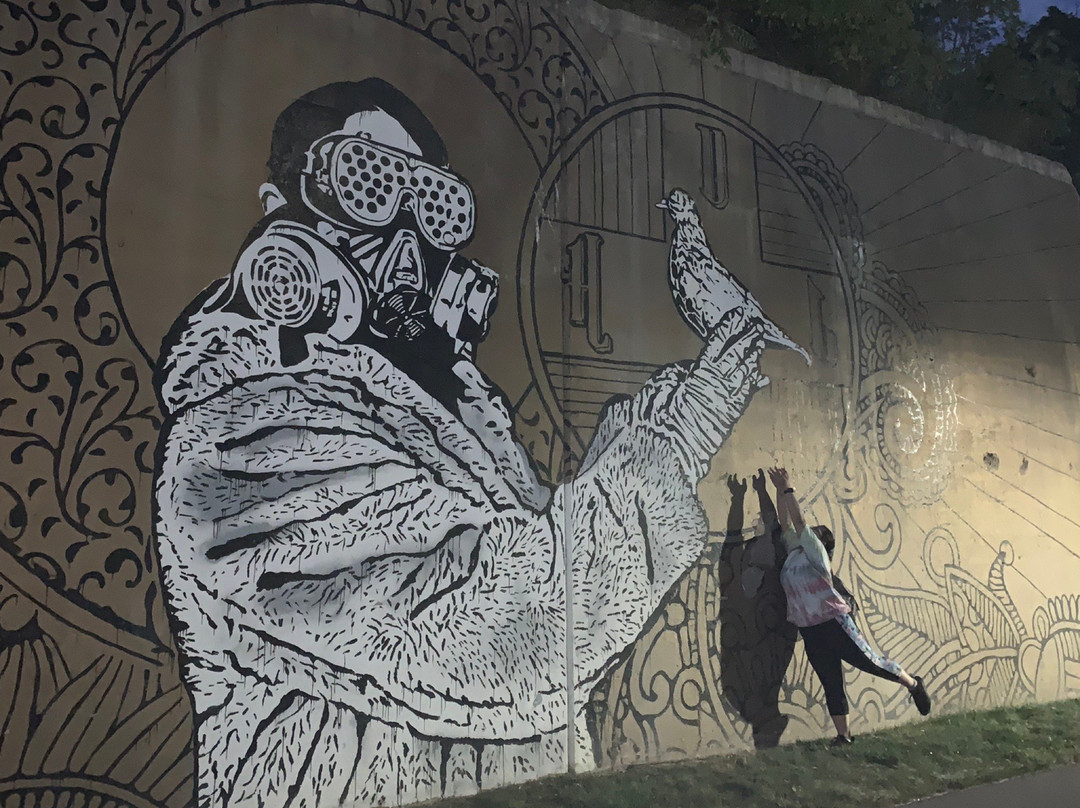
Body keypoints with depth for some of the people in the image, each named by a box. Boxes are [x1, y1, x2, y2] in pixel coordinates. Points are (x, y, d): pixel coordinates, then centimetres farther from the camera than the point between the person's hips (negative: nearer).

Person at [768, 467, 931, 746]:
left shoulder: (815, 553, -6)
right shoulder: (793, 553, 11)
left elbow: (799, 521, -12)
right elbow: (787, 523, 8)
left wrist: (788, 489, -8)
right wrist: (779, 490, 7)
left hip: (835, 624, -6)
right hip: (811, 633, 6)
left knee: (870, 662, 3)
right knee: (831, 685, 9)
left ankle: (913, 684, 27)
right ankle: (843, 736, 16)